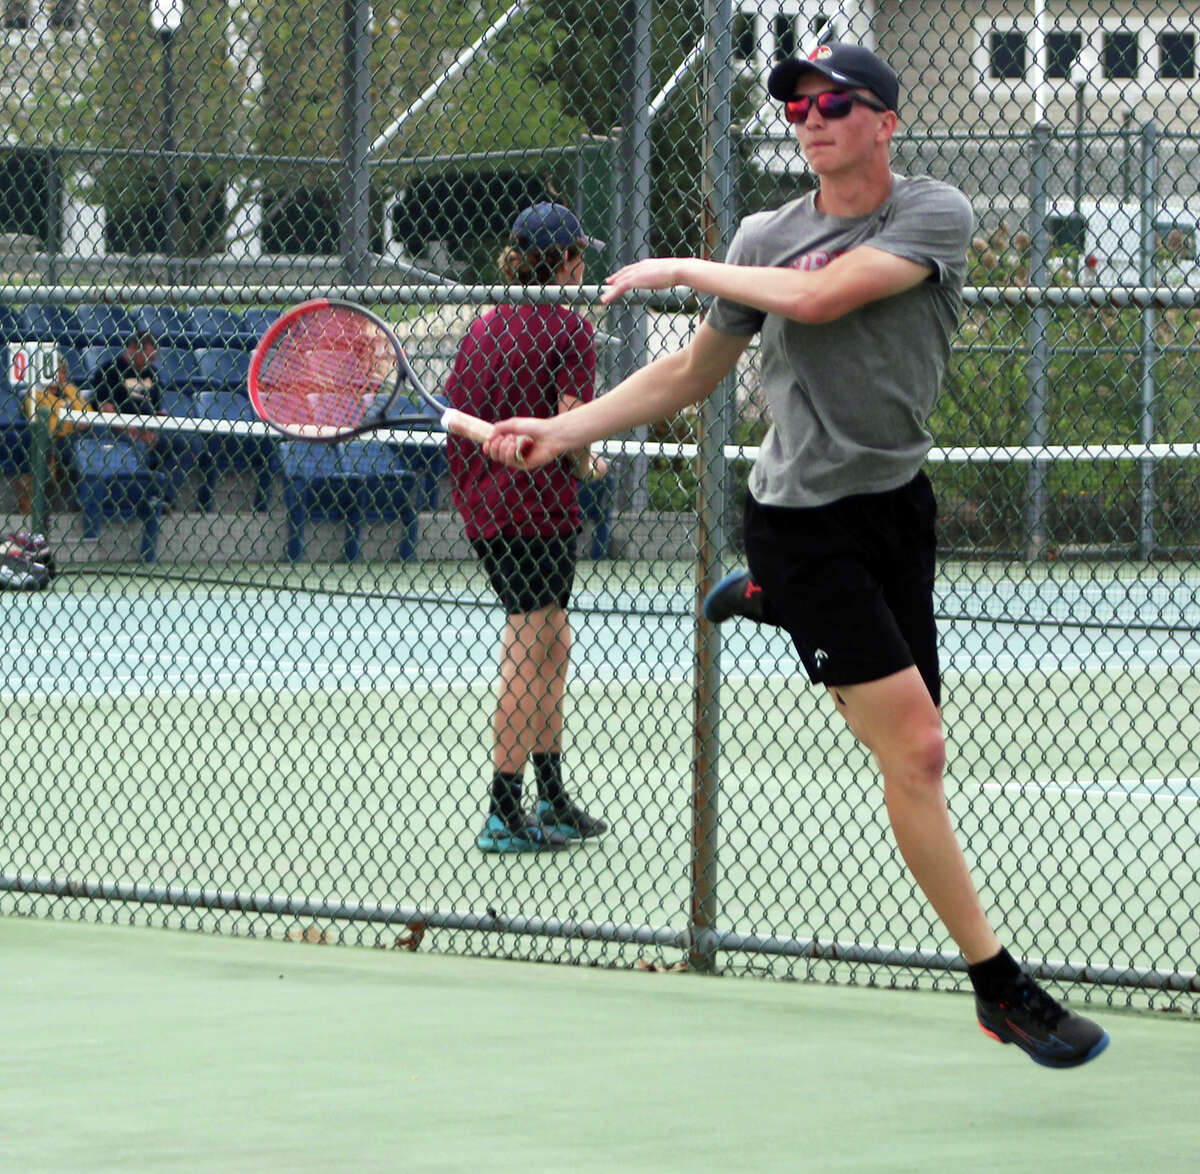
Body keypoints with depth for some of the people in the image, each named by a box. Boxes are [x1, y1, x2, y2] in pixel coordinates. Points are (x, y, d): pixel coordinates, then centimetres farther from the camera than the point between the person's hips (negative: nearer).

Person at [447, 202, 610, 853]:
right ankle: (504, 816, -3)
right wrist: (583, 462, 3)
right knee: (526, 660, -4)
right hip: (537, 505, -8)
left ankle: (553, 802, 24)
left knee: (551, 647, 18)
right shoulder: (568, 329, -11)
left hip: (481, 505, 8)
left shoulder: (483, 325, 10)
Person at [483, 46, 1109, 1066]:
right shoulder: (765, 238, -1)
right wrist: (563, 431, 3)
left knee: (910, 745, 17)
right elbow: (692, 374, 11)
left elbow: (822, 296, -23)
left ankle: (770, 599, 41)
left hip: (898, 497, 3)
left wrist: (683, 270, -14)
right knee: (917, 752, -13)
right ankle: (1000, 987, -8)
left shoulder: (935, 214, -7)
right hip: (803, 515, -3)